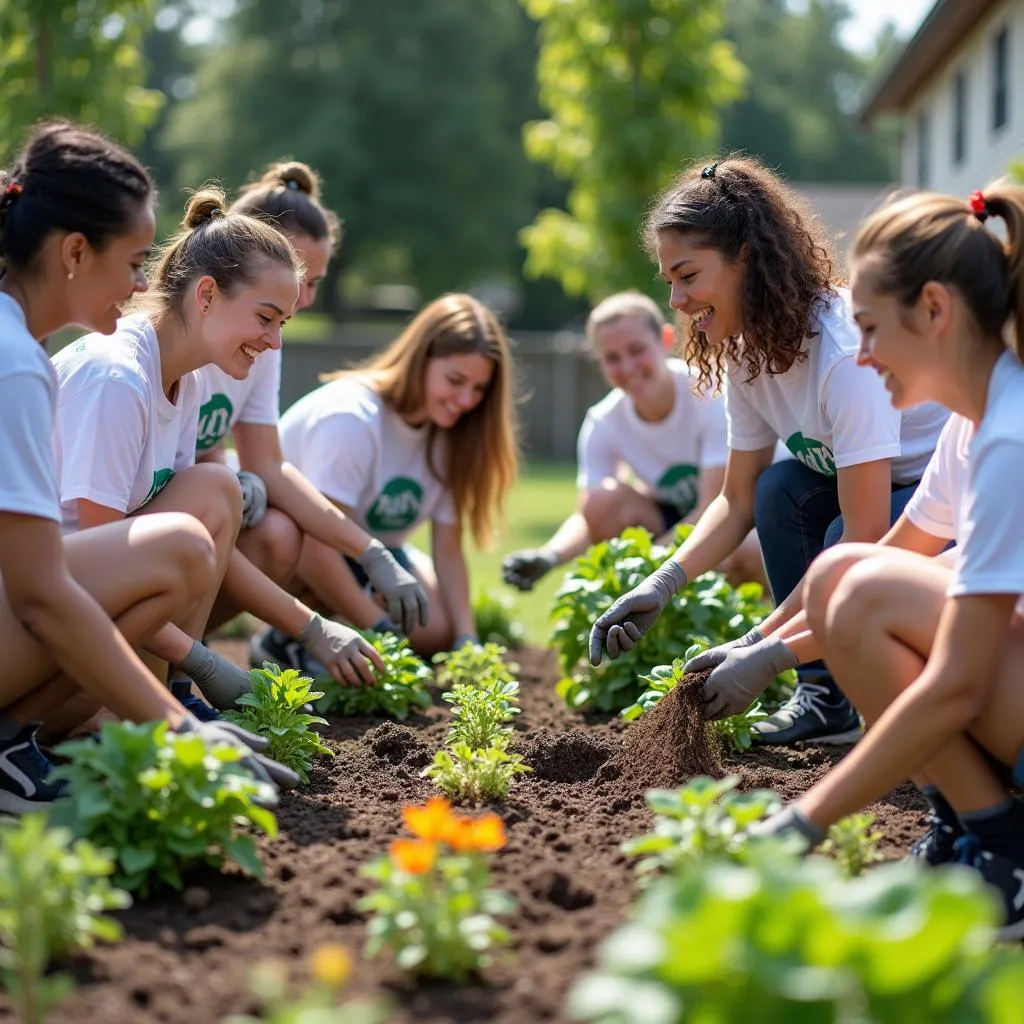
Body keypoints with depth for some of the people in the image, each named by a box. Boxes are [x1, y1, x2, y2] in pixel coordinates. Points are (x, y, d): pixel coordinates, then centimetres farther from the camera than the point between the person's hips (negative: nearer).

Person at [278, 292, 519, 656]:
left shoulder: (447, 435, -5)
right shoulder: (350, 418, -28)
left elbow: (447, 551, -7)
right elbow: (315, 546, -34)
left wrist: (466, 640, -20)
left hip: (366, 550, 7)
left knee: (439, 628, -15)